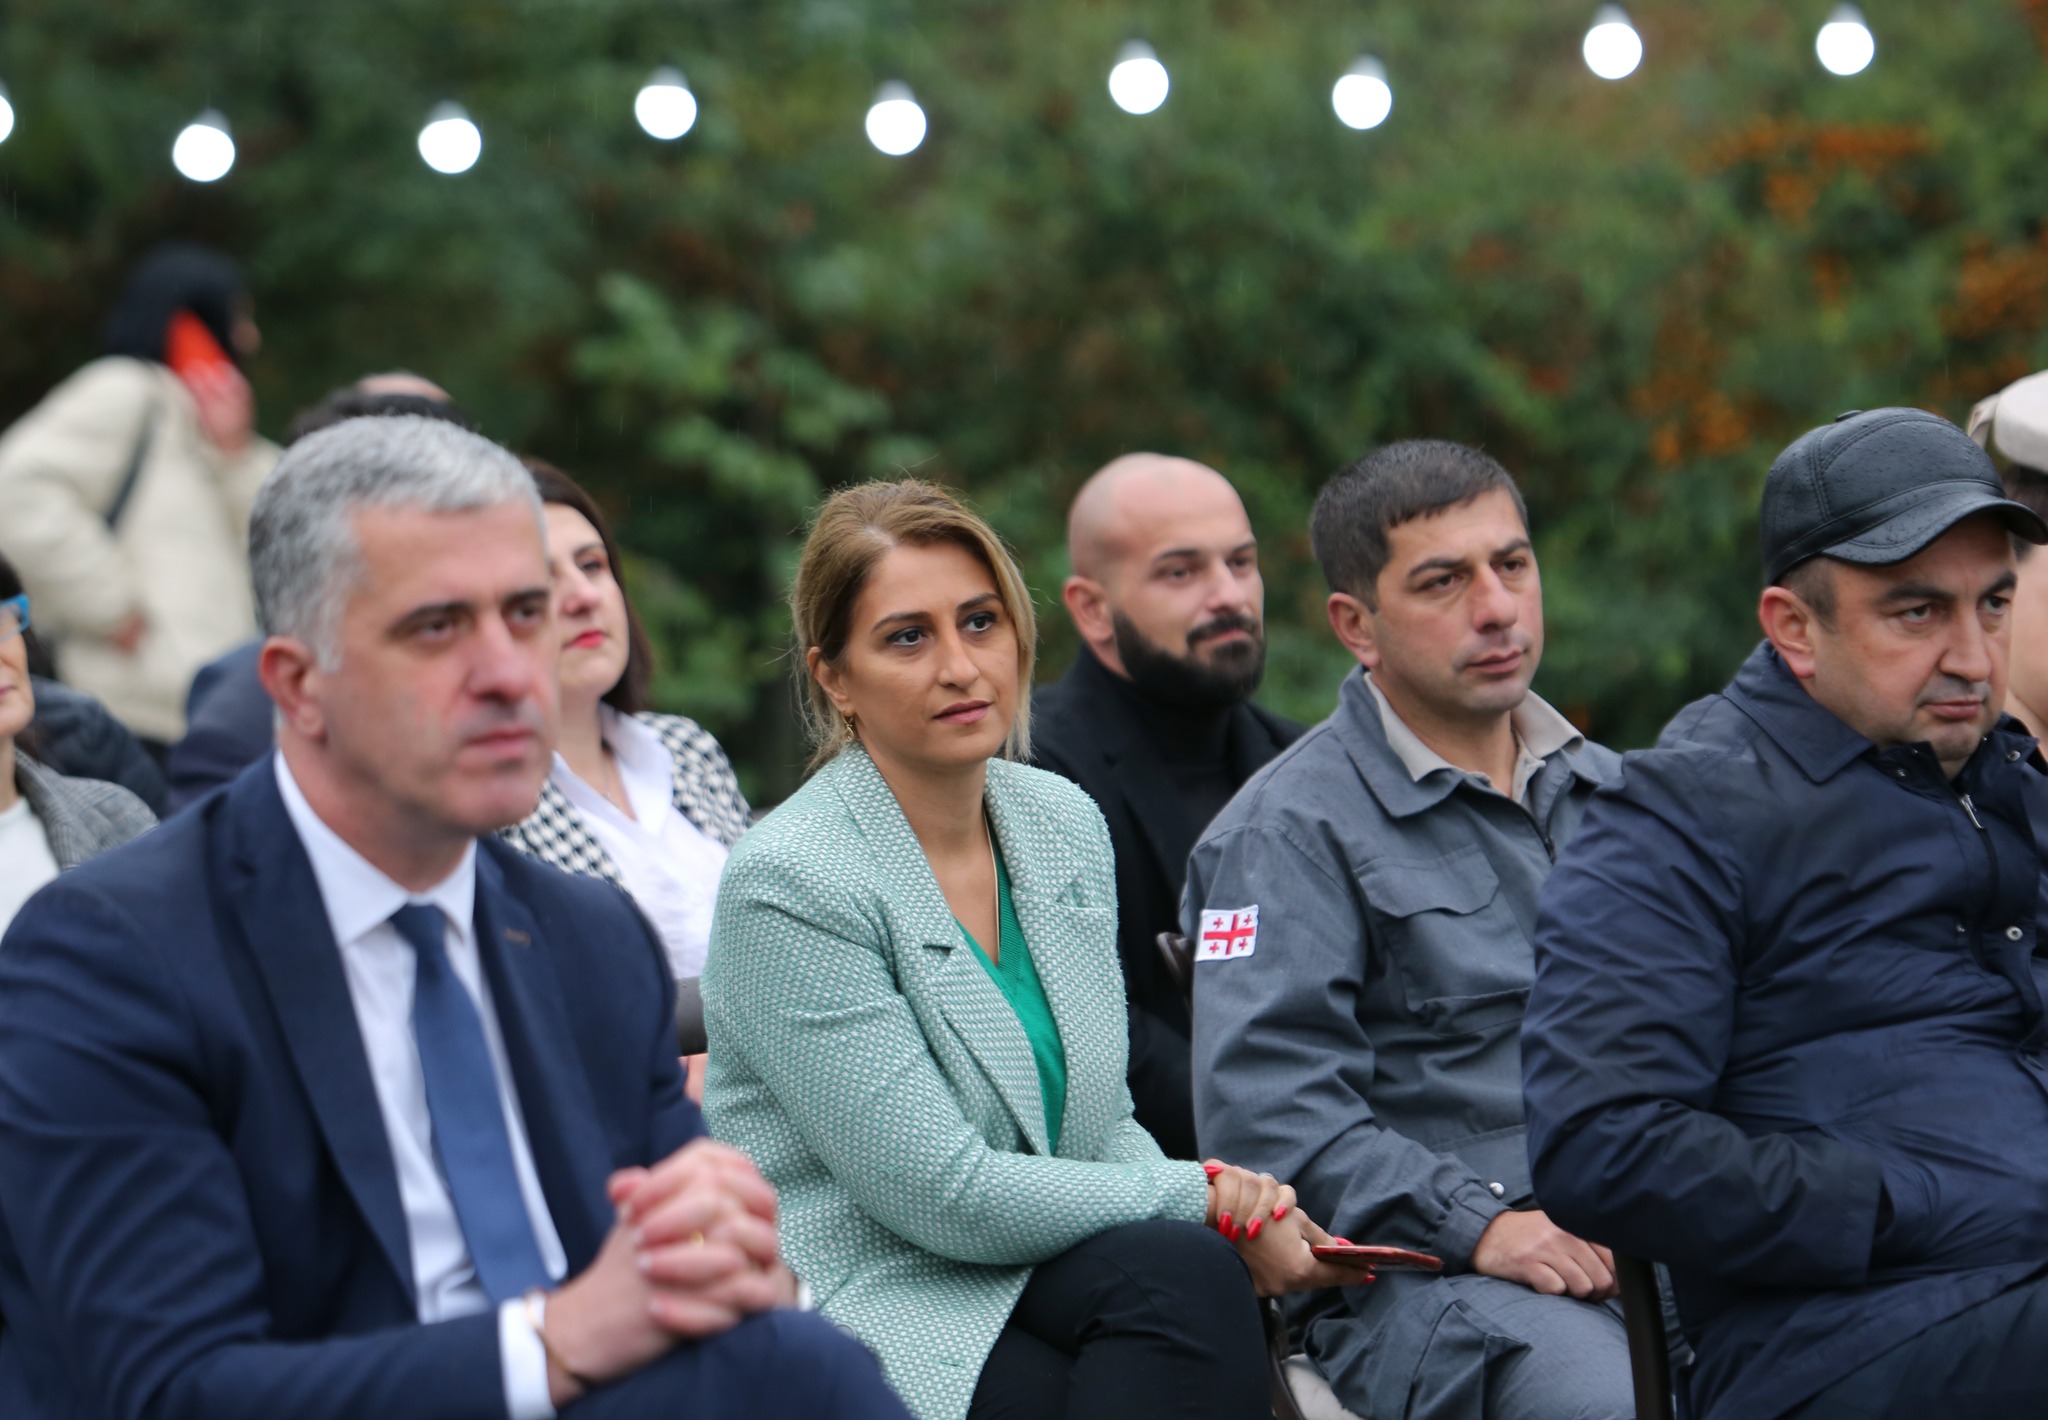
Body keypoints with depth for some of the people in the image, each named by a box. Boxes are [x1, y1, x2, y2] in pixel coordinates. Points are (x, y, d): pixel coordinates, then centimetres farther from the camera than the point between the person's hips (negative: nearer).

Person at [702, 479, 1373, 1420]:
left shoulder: (1063, 823, 9)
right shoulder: (789, 884, -14)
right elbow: (944, 1194, -17)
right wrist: (1207, 1200, -13)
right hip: (863, 1301, -6)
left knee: (1195, 1278, -28)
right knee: (1183, 1270, -31)